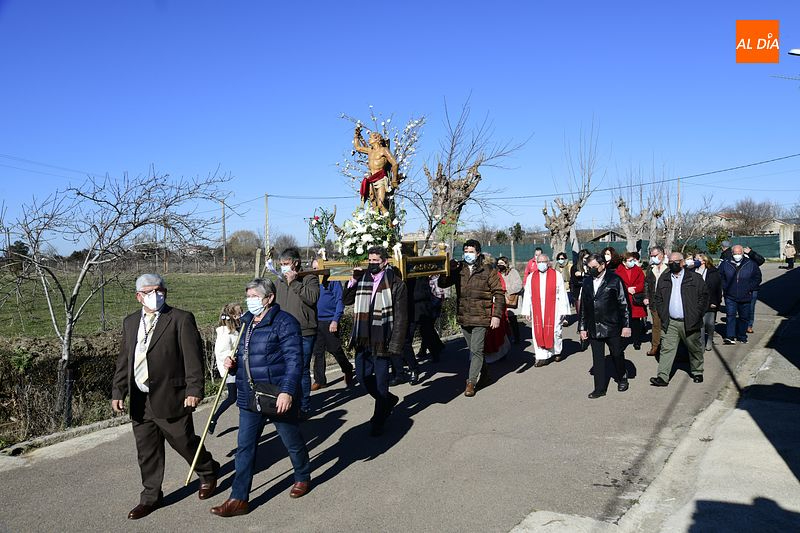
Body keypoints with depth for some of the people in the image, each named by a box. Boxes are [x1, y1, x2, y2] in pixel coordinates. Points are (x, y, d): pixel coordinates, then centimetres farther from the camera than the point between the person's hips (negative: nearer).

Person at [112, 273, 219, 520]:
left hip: (170, 398, -5)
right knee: (147, 452, 12)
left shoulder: (181, 319, -8)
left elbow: (193, 357, -12)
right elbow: (123, 360, 14)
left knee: (184, 442, 8)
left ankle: (208, 473, 35)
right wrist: (118, 392, 9)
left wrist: (194, 390, -18)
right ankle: (150, 497, 27)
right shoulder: (130, 322, 11)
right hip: (139, 400, 5)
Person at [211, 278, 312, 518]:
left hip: (278, 396, -6)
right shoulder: (246, 322, 11)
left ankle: (303, 478, 37)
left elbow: (294, 360, -19)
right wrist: (233, 363, 1)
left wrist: (287, 391, -27)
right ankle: (239, 499, 12)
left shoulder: (284, 322, -14)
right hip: (249, 397, 7)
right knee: (244, 447, 5)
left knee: (292, 440, 13)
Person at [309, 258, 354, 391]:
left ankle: (347, 370, 28)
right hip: (315, 322, 5)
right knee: (317, 352, 8)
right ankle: (320, 380, 17)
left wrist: (335, 320, -16)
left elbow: (340, 301, -7)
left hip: (329, 322, -5)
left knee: (336, 350, 2)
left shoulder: (333, 281, -4)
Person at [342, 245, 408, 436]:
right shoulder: (362, 279, 7)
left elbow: (400, 317, -9)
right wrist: (353, 281, -1)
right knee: (362, 375, 14)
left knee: (381, 379, 4)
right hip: (363, 339, 6)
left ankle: (379, 420, 20)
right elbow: (346, 300, 14)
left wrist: (395, 344, -15)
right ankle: (388, 400, 38)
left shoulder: (395, 284, -7)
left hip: (382, 340, -5)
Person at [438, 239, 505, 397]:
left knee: (476, 350, -7)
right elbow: (442, 284, 6)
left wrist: (496, 315, -11)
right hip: (463, 317, 5)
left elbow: (499, 293, -4)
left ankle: (471, 382, -1)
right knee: (473, 350, 16)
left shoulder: (488, 271, -3)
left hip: (480, 318, -5)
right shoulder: (458, 270, 7)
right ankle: (484, 375, 33)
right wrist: (448, 270, -12)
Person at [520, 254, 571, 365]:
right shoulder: (531, 277, 9)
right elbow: (527, 295, 10)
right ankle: (542, 357, 5)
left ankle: (557, 351, 26)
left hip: (553, 310, -2)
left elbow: (562, 294, 0)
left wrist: (563, 310, -4)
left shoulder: (557, 276, 2)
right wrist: (527, 311, 6)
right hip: (537, 311, 2)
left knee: (554, 331, 2)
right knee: (538, 333, -1)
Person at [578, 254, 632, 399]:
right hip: (594, 328, 3)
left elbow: (624, 304, -4)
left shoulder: (615, 280, -6)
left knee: (617, 355, 13)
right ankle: (599, 388, 14)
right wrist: (582, 327, 9)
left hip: (612, 327, -3)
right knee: (597, 359, 6)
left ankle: (622, 379, 37)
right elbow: (583, 306, 11)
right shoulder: (587, 282, 7)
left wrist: (626, 325, -7)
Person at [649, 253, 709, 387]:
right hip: (669, 323, 2)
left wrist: (696, 315, -7)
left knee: (694, 349, 13)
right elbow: (658, 298, 11)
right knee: (666, 349, -4)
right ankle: (663, 377, -5)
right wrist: (662, 315, 1)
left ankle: (697, 372, 32)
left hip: (689, 322, -2)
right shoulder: (664, 279, 8)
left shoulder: (695, 278, -1)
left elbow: (704, 296, -1)